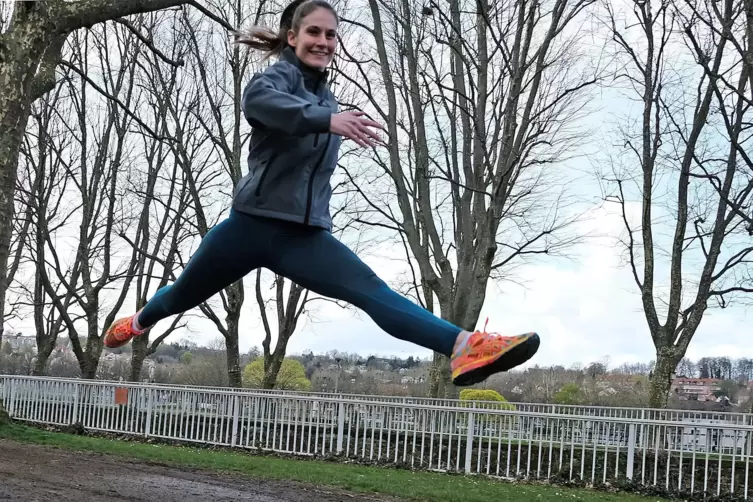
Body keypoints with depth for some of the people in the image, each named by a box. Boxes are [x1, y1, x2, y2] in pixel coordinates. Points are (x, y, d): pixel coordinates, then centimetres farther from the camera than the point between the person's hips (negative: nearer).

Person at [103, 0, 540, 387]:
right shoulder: (281, 75, -6)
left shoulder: (326, 96, 16)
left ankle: (465, 346, -40)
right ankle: (138, 322, 51)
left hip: (305, 235, 4)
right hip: (253, 224, -4)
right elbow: (258, 99, -33)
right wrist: (329, 119, -49)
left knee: (372, 292, -19)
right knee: (185, 294, 17)